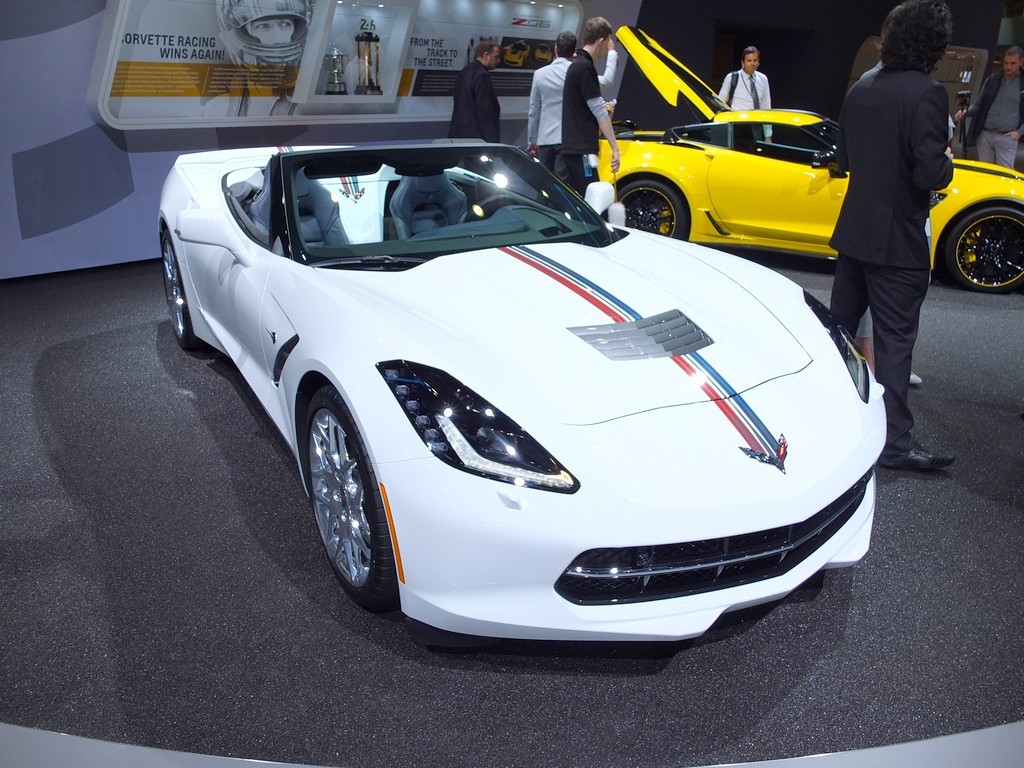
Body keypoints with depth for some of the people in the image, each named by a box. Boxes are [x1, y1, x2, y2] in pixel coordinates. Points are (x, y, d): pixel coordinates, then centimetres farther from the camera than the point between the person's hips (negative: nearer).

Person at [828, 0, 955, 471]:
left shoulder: (861, 90, 6)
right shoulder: (926, 94, -17)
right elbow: (930, 173, -22)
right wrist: (947, 163, -2)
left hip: (854, 232, 7)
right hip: (898, 239, -7)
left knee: (840, 322, 18)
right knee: (894, 339, -2)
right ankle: (894, 440, 3)